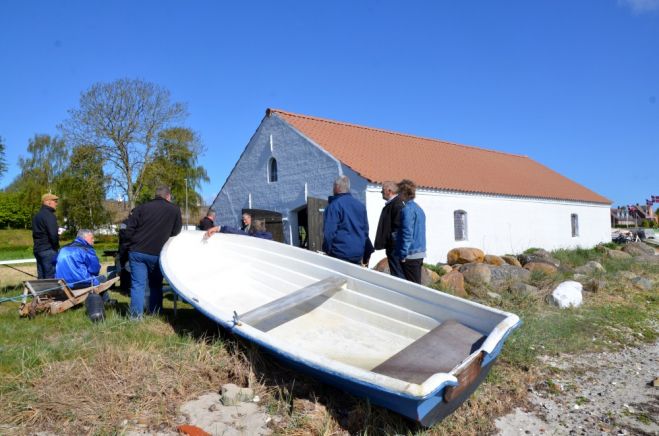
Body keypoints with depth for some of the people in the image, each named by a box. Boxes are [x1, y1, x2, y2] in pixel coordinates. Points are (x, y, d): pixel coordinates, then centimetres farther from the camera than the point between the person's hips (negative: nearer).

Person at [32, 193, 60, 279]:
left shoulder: (37, 215, 17)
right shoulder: (49, 215, -13)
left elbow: (35, 234, 20)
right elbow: (53, 234, -22)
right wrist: (56, 246, -7)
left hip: (38, 249, 9)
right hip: (48, 250, -9)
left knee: (41, 277, 13)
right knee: (51, 278, -7)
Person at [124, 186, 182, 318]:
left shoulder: (141, 208, 5)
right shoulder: (175, 210, 4)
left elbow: (128, 231, 1)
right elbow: (176, 232, 9)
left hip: (137, 252, 1)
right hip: (157, 254, -1)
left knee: (137, 285, 4)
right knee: (156, 285, 15)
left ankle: (136, 317, 2)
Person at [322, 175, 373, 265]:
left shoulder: (334, 205, -10)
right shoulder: (360, 205, 10)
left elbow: (329, 232, -15)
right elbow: (365, 230, 15)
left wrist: (326, 251, -4)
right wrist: (366, 255, 22)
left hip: (341, 254, -6)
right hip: (358, 254, 6)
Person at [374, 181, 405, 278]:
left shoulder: (397, 204, -16)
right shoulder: (390, 204, 15)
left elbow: (397, 226, -22)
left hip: (394, 247, -10)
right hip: (392, 246, 10)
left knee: (397, 274, -5)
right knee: (395, 273, 16)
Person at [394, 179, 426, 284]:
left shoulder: (407, 209, -14)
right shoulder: (419, 209, 14)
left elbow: (407, 233, -19)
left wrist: (403, 254, -17)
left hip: (410, 255, -9)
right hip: (420, 253, 9)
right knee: (417, 284, 14)